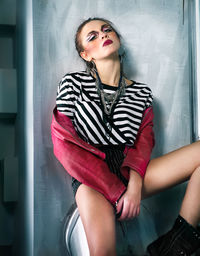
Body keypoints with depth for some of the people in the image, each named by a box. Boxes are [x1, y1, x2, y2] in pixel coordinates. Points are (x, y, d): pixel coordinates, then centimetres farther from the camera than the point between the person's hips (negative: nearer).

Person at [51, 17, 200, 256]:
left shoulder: (142, 93, 14)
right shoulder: (73, 83, 5)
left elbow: (144, 140, 5)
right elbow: (63, 144, -5)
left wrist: (135, 184, -18)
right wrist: (116, 191, -13)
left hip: (129, 173, 4)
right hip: (91, 179, -4)